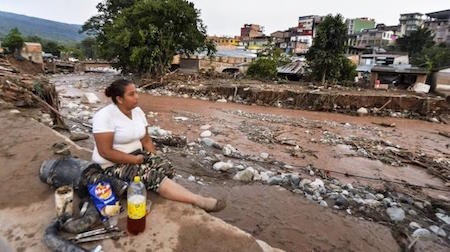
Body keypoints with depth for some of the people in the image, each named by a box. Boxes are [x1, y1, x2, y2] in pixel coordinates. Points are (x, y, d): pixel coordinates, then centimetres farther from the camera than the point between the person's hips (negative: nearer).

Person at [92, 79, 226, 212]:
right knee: (153, 176, -27)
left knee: (166, 167, -18)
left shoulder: (137, 111, 3)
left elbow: (146, 140, 8)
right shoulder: (105, 116, -18)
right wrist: (135, 160, -20)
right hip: (113, 165, -7)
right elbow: (105, 152, -21)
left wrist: (153, 158, -5)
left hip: (137, 156, 7)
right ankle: (198, 200, -29)